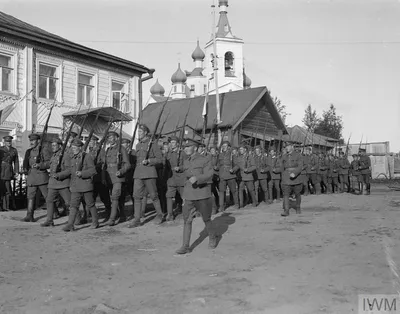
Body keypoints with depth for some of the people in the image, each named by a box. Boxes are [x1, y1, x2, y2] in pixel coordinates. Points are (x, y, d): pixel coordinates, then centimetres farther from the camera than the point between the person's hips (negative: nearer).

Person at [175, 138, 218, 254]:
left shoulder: (205, 160, -6)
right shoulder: (186, 163, 12)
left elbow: (209, 175, -15)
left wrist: (197, 178, -33)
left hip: (202, 196, -5)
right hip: (189, 196, 5)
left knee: (206, 219, 8)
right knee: (187, 220, -2)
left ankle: (213, 238, 32)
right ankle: (185, 246, 1)